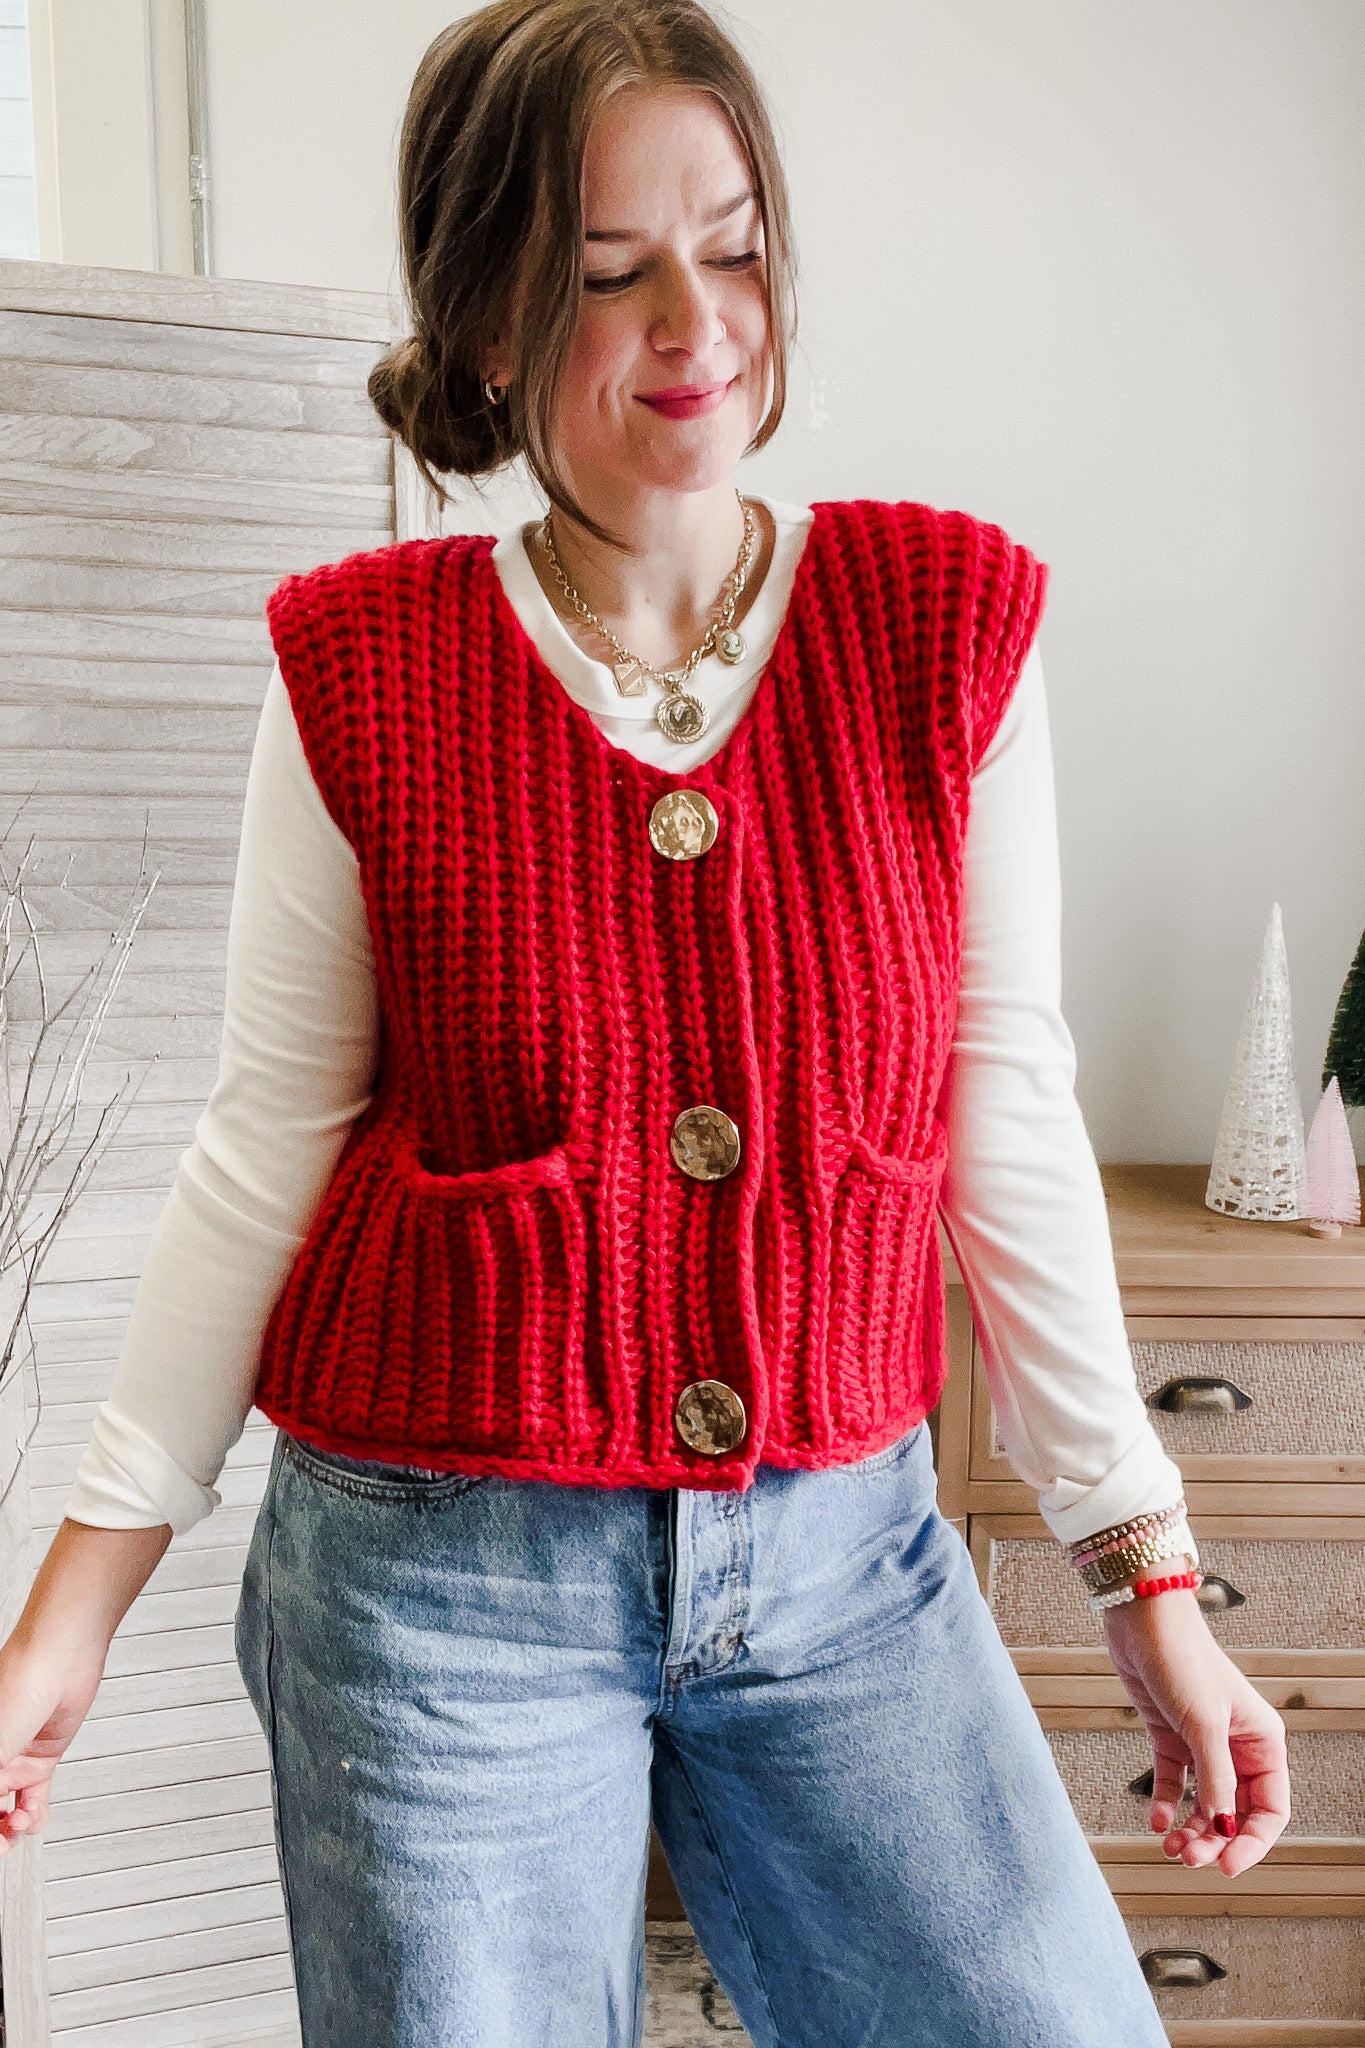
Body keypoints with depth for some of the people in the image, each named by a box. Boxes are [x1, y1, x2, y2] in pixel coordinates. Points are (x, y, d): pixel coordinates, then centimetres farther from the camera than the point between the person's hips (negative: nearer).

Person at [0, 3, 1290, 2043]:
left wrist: (1147, 1572, 2)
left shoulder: (945, 627, -3)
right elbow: (270, 1140, -1)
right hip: (442, 1574, -1)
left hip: (844, 1549, 2)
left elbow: (1008, 1114, 0)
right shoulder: (362, 673, -6)